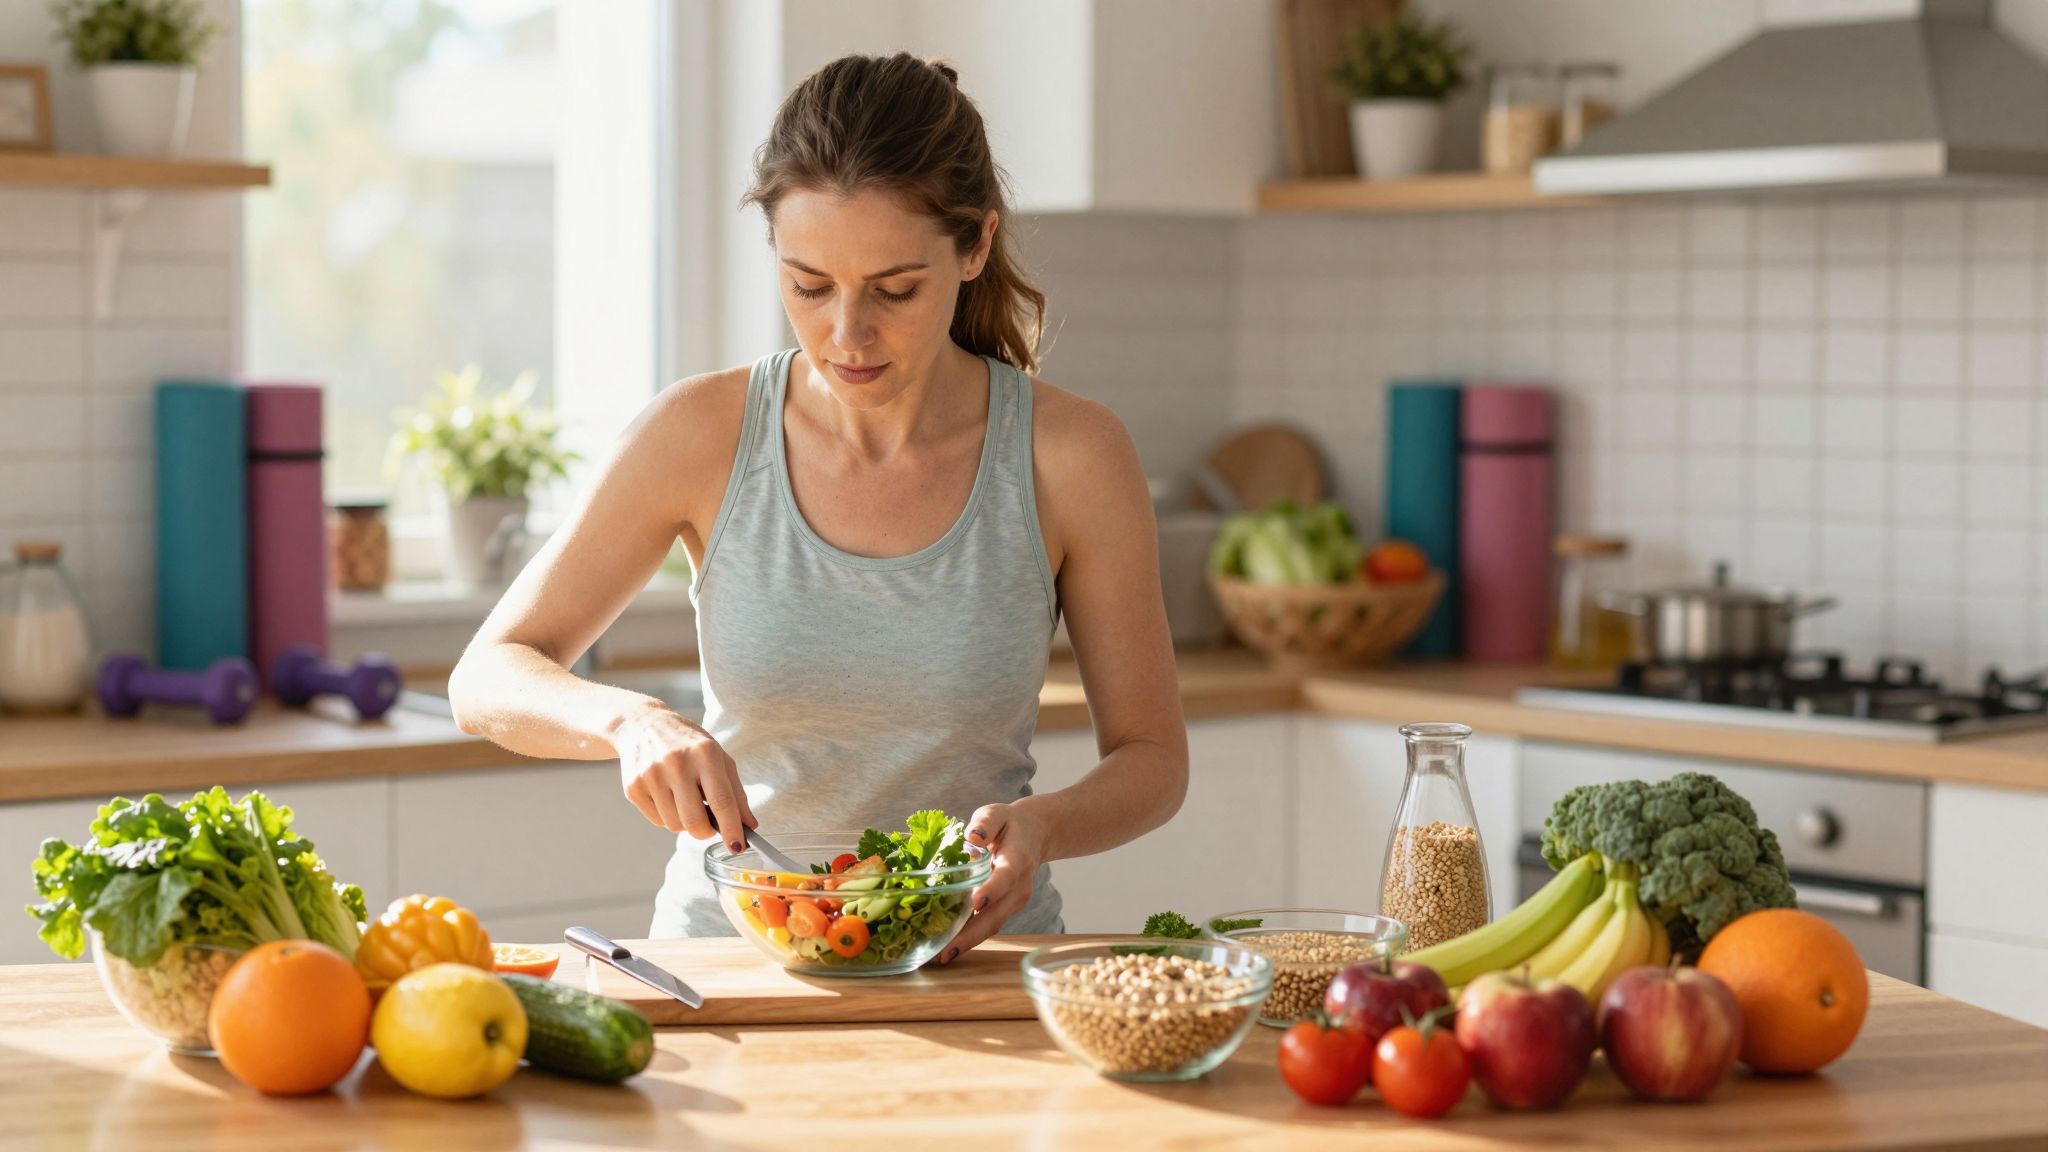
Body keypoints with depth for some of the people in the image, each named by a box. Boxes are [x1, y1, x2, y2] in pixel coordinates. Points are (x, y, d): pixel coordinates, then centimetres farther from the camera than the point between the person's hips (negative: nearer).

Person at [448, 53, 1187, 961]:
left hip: (972, 957, 0)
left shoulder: (1071, 457, -6)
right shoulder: (702, 435, -4)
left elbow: (1151, 757, 4)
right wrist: (630, 720, -20)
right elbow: (485, 680, 1)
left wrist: (1043, 826, -18)